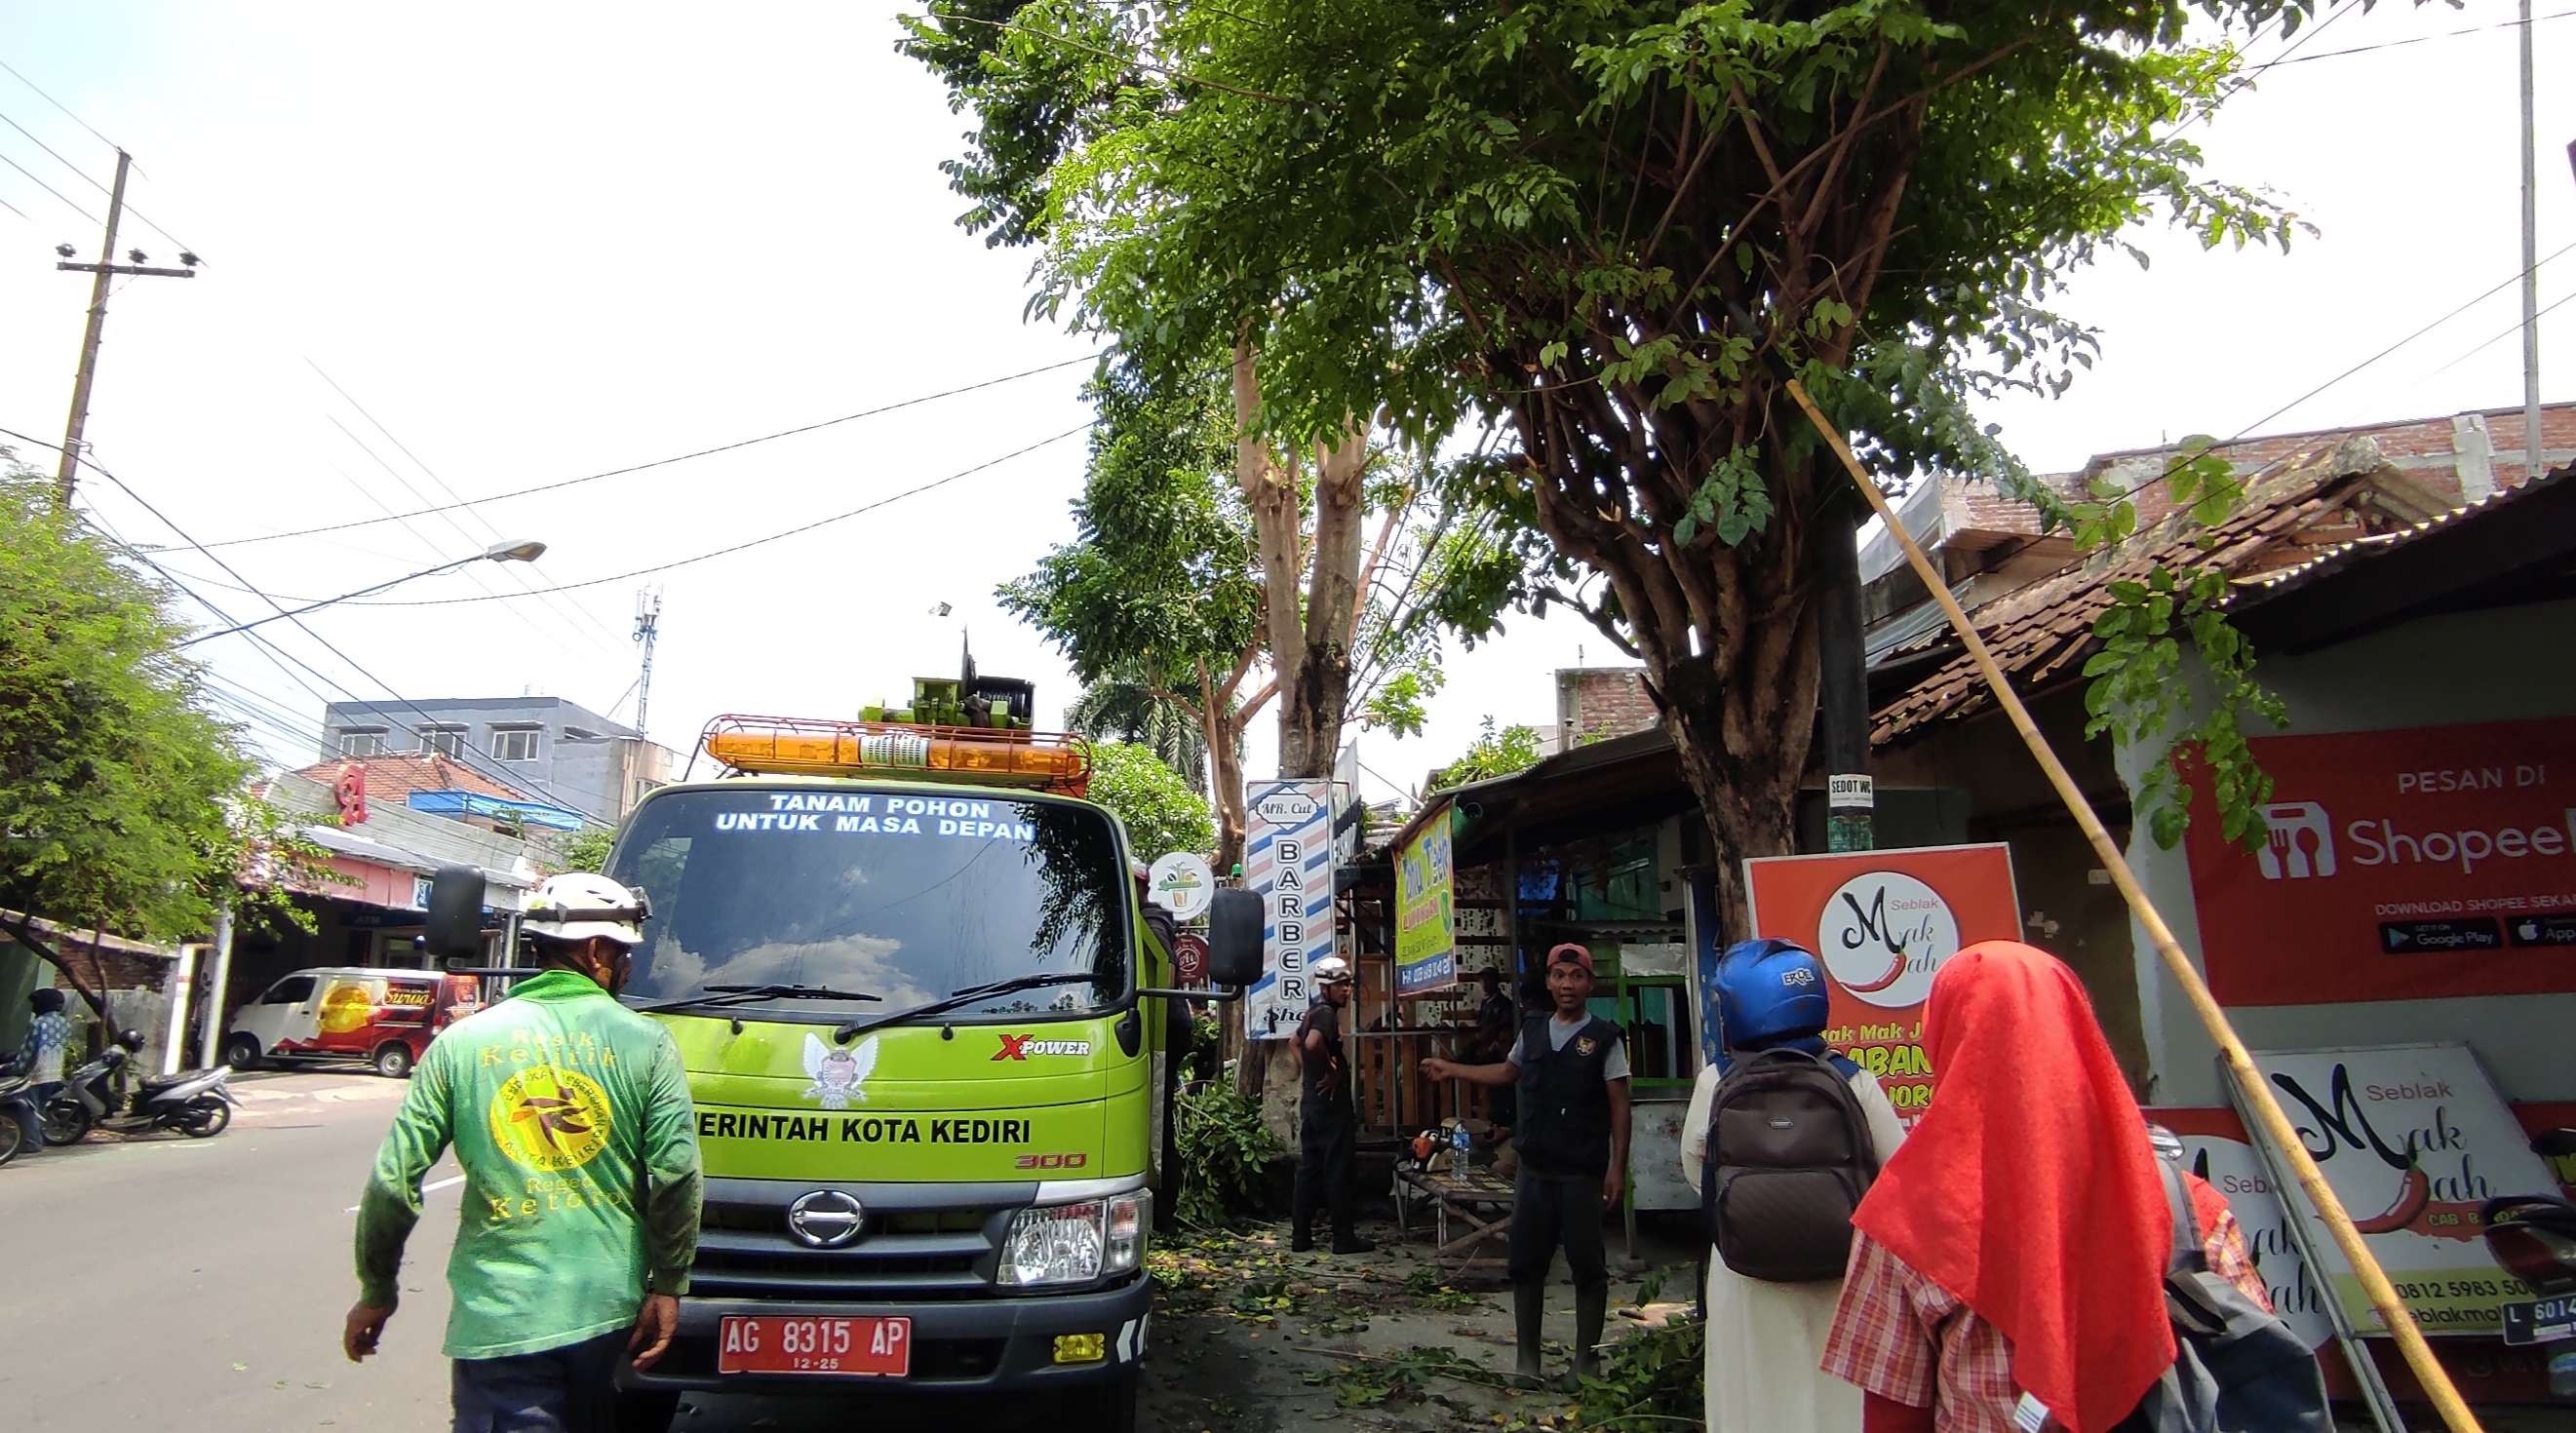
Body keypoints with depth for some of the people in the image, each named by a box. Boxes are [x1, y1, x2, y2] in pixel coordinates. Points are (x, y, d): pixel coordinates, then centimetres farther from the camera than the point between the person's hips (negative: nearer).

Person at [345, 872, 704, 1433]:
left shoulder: (460, 1041, 0)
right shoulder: (646, 1042, -3)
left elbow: (394, 1179, 0)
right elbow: (678, 1176, -9)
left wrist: (376, 1292, 14)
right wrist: (668, 1288, 0)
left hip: (498, 1316, -1)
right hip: (611, 1310, 1)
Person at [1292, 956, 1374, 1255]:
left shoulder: (1313, 1011, 14)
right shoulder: (1327, 1013, -16)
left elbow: (1296, 1043, 29)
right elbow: (1313, 1043, -35)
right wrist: (1331, 1071, -21)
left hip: (1311, 1100, 9)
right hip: (1331, 1101, -9)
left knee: (1309, 1168, 11)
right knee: (1340, 1170, -2)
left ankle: (1300, 1236, 14)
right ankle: (1344, 1238, 3)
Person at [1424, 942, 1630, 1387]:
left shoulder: (1604, 1037, -6)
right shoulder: (1532, 1031, 8)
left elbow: (1619, 1106, -7)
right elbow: (1507, 1072, 25)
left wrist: (1617, 1167, -12)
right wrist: (1451, 1070, 22)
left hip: (1582, 1174, -4)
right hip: (1534, 1171, 5)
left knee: (1587, 1267, 4)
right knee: (1525, 1264, 8)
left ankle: (1586, 1360, 18)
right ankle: (1527, 1359, 18)